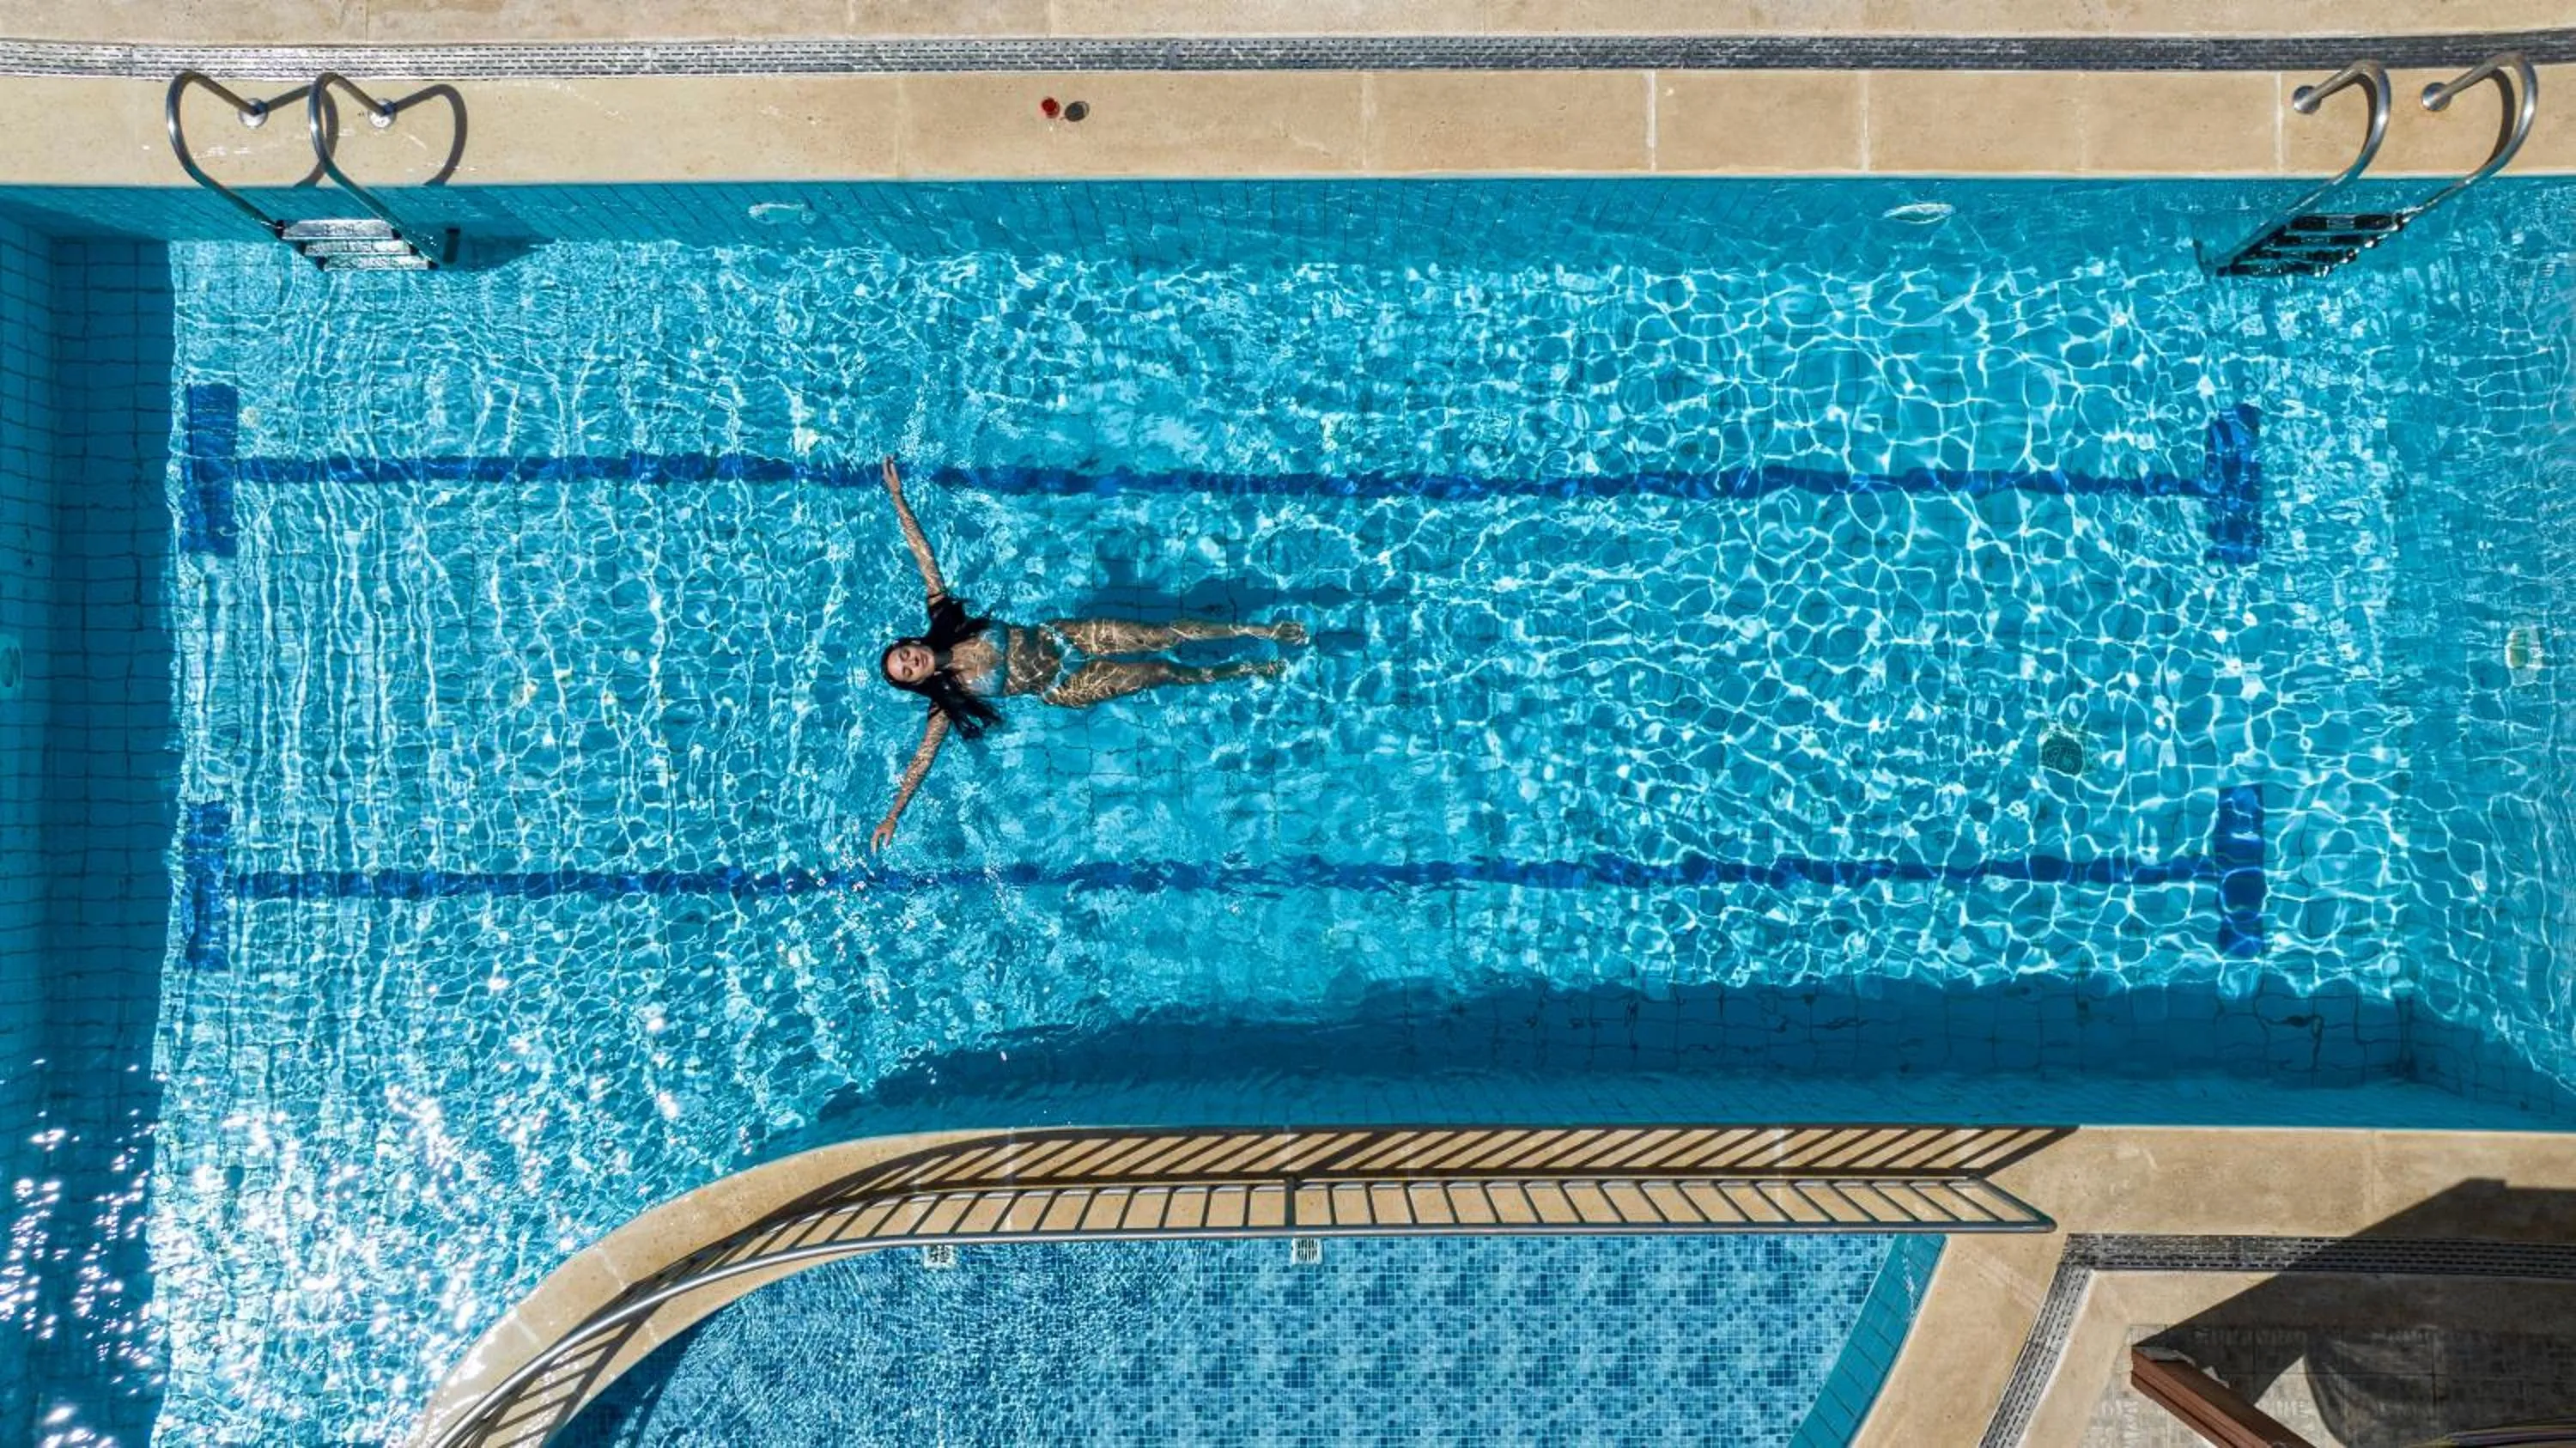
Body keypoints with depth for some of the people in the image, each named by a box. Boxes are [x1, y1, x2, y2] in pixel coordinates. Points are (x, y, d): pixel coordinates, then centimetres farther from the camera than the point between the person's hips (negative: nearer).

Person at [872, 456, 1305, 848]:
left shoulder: (940, 617, -10)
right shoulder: (948, 699, -15)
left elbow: (923, 553, -13)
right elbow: (922, 757, -15)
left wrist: (897, 495, -17)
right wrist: (892, 816, -20)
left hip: (1058, 636, 2)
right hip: (1063, 688, -2)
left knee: (1160, 636, -7)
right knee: (1160, 672, -4)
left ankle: (1254, 629, 7)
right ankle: (1246, 670, 16)